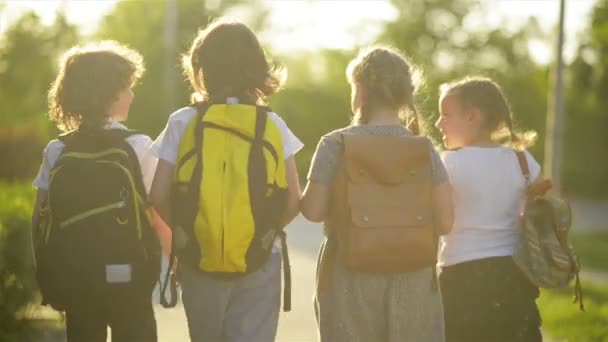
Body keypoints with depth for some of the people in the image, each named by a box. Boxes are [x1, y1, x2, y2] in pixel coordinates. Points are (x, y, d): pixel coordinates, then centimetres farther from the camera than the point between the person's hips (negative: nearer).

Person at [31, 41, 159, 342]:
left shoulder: (56, 151, 1)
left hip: (73, 278, 3)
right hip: (128, 279, -3)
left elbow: (39, 220, 1)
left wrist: (46, 275, 9)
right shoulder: (138, 147, -7)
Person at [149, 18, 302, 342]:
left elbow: (159, 196, -7)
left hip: (199, 259, 1)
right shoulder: (272, 124, -2)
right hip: (259, 262, 0)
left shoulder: (183, 123, -4)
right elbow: (293, 202, -4)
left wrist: (183, 229, 10)